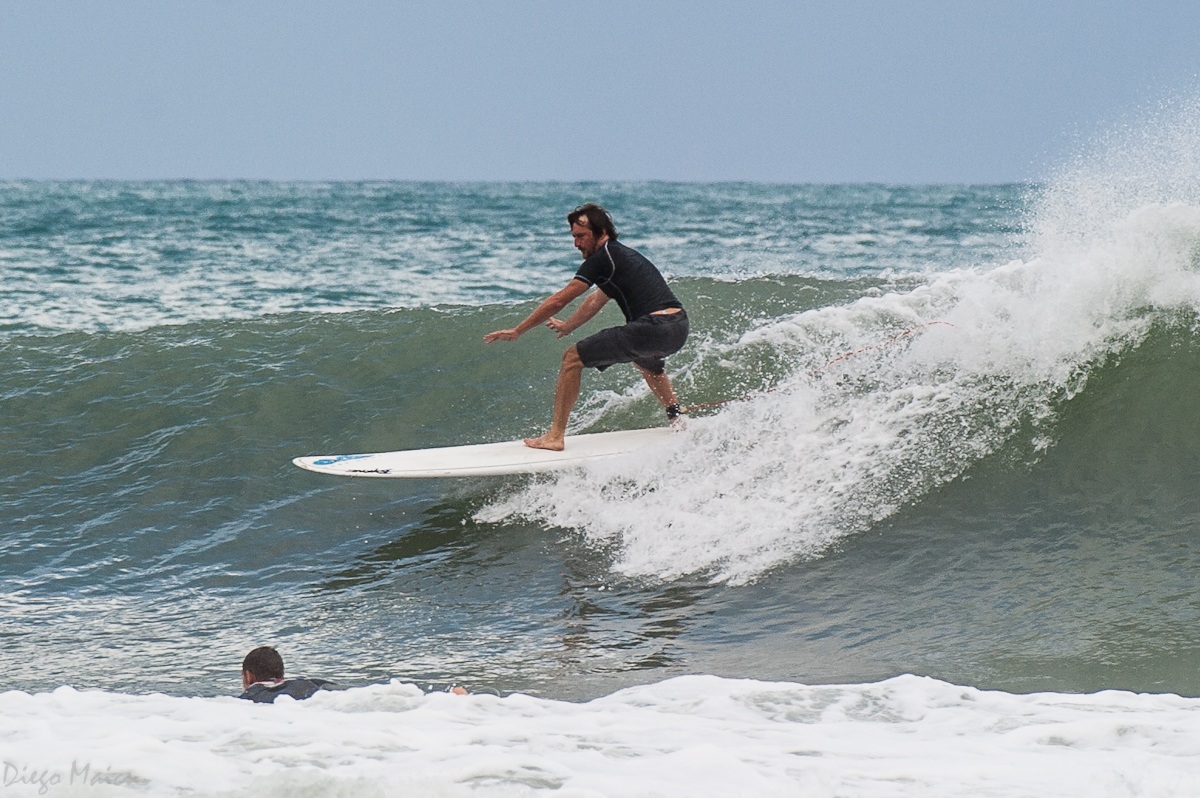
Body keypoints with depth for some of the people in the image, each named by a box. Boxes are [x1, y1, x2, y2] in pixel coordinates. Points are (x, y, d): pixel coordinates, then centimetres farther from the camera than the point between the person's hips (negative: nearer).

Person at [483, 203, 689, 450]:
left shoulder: (602, 258, -4)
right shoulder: (622, 256, 24)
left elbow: (558, 302, -3)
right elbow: (597, 300, 40)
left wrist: (517, 331, 4)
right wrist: (568, 327, 52)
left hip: (653, 327, -9)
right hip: (679, 330, 9)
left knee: (573, 358, -2)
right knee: (647, 361, 44)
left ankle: (555, 436, -2)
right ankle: (677, 419, 45)